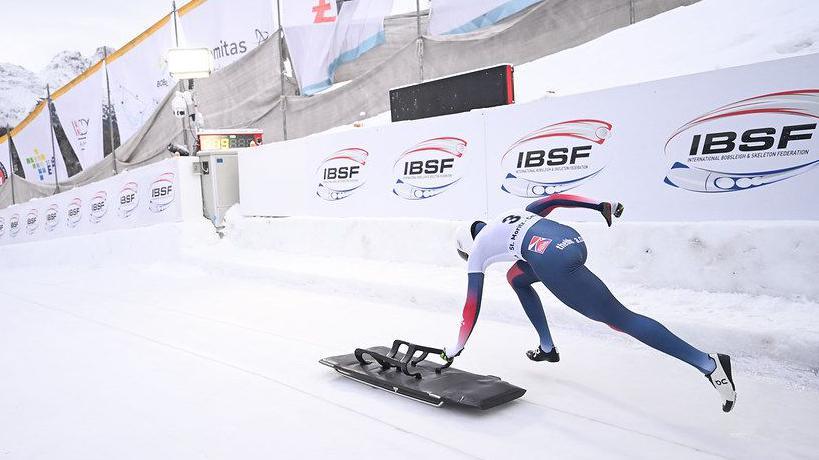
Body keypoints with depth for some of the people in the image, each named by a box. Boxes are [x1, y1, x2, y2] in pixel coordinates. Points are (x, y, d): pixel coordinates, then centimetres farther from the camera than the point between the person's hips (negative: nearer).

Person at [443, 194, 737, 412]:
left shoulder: (477, 251, 18)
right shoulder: (509, 216, 33)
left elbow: (472, 308, 17)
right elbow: (552, 199, 21)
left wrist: (456, 349, 28)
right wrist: (602, 205, 16)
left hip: (554, 263, -8)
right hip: (572, 238, 9)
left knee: (621, 319, -4)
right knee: (515, 278, 31)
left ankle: (708, 364, -10)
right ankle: (547, 348, 34)